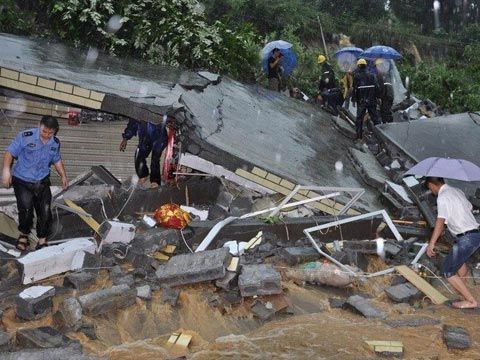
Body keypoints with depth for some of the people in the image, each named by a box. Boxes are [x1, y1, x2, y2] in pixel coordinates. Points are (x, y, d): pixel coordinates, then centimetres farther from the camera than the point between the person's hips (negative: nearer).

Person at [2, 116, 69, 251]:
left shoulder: (55, 143, 1)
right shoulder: (25, 136, -15)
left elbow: (57, 160, 18)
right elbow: (10, 153, -11)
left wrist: (63, 176, 11)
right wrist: (6, 170, -23)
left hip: (42, 181, 4)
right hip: (22, 180, -4)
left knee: (45, 212, -2)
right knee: (26, 208, -18)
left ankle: (42, 240, 15)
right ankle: (24, 234, 10)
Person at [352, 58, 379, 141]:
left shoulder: (356, 76, -6)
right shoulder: (372, 76, 4)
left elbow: (354, 89, -8)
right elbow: (376, 88, 4)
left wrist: (353, 100, -1)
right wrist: (376, 97, 12)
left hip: (361, 101, -3)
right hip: (371, 100, 3)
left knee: (359, 119, 3)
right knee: (374, 118, 10)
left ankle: (359, 136, 2)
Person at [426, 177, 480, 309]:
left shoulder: (442, 197, -12)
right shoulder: (457, 191, 14)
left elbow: (440, 221, -23)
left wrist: (431, 243, -25)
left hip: (467, 238, -9)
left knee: (447, 271, -4)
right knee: (460, 258, 35)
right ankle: (462, 287, 47)